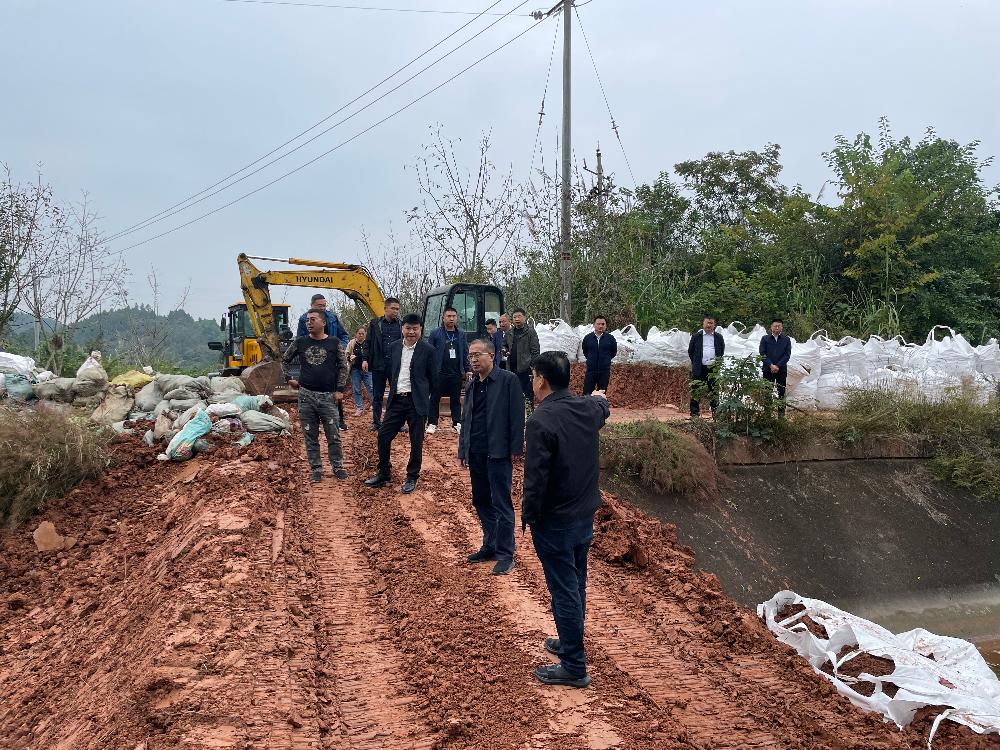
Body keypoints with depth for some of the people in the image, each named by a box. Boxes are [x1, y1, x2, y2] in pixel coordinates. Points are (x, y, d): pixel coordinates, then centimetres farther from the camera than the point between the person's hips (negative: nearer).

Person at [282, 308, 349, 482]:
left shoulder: (334, 343, -1)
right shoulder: (300, 342, 3)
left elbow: (343, 366, 4)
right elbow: (284, 361, 16)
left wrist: (339, 389, -1)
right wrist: (290, 380, 10)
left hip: (328, 396, -2)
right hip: (306, 396, 2)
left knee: (333, 435, 2)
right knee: (310, 436, 7)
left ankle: (338, 467, 17)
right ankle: (316, 469, 18)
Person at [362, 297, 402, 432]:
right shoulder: (375, 323, 5)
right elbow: (368, 342, 6)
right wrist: (365, 359, -4)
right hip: (378, 364, 0)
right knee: (377, 395, 7)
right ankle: (376, 422, 15)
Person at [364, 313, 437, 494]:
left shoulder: (427, 350, -7)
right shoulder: (394, 347, 6)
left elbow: (433, 378, 0)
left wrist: (423, 395, 7)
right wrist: (395, 390, 14)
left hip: (416, 402, -4)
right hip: (396, 400, 4)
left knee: (416, 441, 3)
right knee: (383, 436, 4)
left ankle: (412, 477, 18)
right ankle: (384, 474, 19)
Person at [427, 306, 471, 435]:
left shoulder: (461, 334, 10)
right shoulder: (435, 333, 0)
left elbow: (465, 354, 12)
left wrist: (467, 370, 7)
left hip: (456, 374, 3)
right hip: (439, 373, -2)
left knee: (456, 400, 8)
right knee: (435, 399, 1)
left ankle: (457, 424, 14)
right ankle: (432, 424, 8)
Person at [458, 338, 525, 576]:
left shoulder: (508, 380, -7)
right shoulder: (471, 386, 14)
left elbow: (517, 416, -10)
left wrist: (515, 449, -13)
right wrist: (463, 450, 14)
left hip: (498, 453, -7)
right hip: (476, 453, 7)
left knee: (501, 504, -2)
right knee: (481, 502, 14)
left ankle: (505, 554, 4)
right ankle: (490, 546, 27)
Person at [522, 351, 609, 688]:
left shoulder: (541, 420, -24)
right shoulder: (589, 409, -1)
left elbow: (535, 477, -24)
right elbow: (603, 407, 26)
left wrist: (528, 516, -9)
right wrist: (599, 397, 49)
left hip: (555, 522, -8)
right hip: (586, 515, 8)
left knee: (564, 591, 2)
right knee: (576, 585, 21)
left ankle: (574, 666, 11)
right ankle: (569, 643, 39)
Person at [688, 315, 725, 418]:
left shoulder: (719, 337, 11)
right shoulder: (696, 336, 7)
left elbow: (722, 351, 19)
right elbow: (690, 351, 12)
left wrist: (718, 362, 10)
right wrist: (695, 363, 7)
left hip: (714, 368, 1)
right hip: (699, 368, -1)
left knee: (714, 390, 5)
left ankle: (716, 412, 12)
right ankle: (694, 412, 1)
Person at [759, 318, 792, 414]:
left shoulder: (786, 340, 6)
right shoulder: (765, 339, 4)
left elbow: (787, 355, 0)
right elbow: (762, 354, -2)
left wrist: (778, 366, -12)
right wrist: (771, 365, -13)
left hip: (781, 369, 0)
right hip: (768, 369, 0)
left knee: (781, 391, 2)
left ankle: (781, 412, 6)